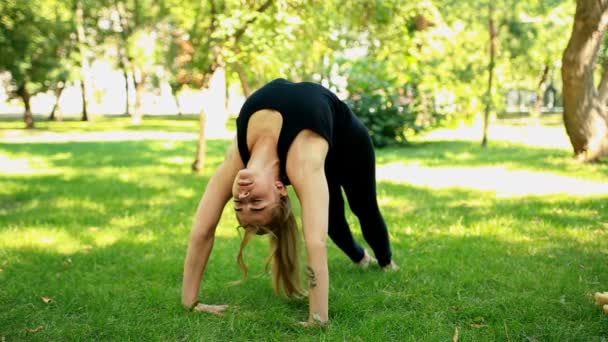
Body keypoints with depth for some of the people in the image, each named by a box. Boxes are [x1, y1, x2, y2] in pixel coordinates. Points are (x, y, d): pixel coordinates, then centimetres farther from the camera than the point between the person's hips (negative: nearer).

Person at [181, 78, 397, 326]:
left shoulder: (303, 164, -49)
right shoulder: (233, 164, -37)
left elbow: (316, 243, -57)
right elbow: (201, 232, -35)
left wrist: (318, 320, -57)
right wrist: (190, 303, -33)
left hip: (341, 127, -3)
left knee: (363, 206, 19)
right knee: (332, 212, 15)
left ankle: (385, 261, 50)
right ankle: (360, 257, 49)